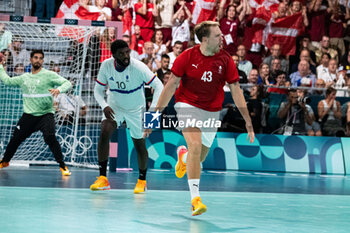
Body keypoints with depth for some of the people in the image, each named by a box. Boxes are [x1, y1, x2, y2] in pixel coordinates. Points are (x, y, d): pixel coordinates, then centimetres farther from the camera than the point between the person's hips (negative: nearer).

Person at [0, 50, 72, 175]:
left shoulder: (49, 75, -4)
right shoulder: (24, 78, 11)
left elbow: (67, 83, -11)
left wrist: (59, 89, -31)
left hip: (45, 114, -4)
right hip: (28, 115, 4)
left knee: (50, 137, -25)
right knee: (16, 138, 9)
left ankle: (63, 166, -15)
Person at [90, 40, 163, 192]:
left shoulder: (138, 67, -26)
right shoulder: (106, 66, -16)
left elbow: (159, 86, -21)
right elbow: (98, 90, -4)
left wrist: (153, 110, -32)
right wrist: (104, 106, -24)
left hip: (136, 110, -1)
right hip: (114, 106, 2)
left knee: (139, 145, 4)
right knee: (104, 133, -22)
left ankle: (142, 180, 28)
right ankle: (103, 178, -17)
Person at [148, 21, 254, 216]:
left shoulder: (225, 60, -7)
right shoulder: (187, 57, -12)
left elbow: (236, 90, -3)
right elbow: (171, 85, -6)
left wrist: (248, 120, -7)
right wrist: (156, 114, -8)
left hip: (212, 112, 3)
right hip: (187, 105, -3)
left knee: (200, 158, 10)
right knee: (195, 145, -24)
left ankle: (183, 155, 49)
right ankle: (195, 197, -22)